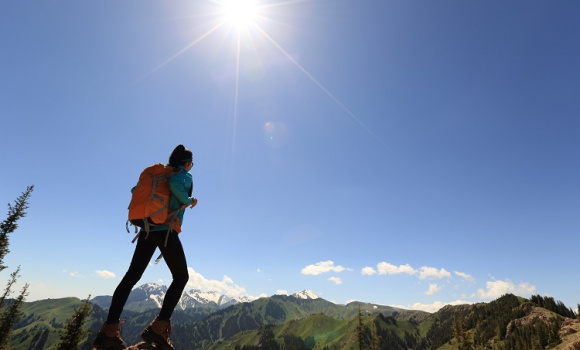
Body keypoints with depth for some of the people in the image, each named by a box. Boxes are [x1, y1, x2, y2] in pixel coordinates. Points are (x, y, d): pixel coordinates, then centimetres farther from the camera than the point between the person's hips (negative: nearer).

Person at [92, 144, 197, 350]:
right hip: (167, 232, -7)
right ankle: (158, 327, -5)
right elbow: (175, 185, -24)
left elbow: (135, 190, 22)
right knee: (181, 277, 4)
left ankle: (109, 331, 4)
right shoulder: (186, 176, -1)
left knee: (131, 277, 7)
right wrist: (188, 201, -10)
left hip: (147, 231, 7)